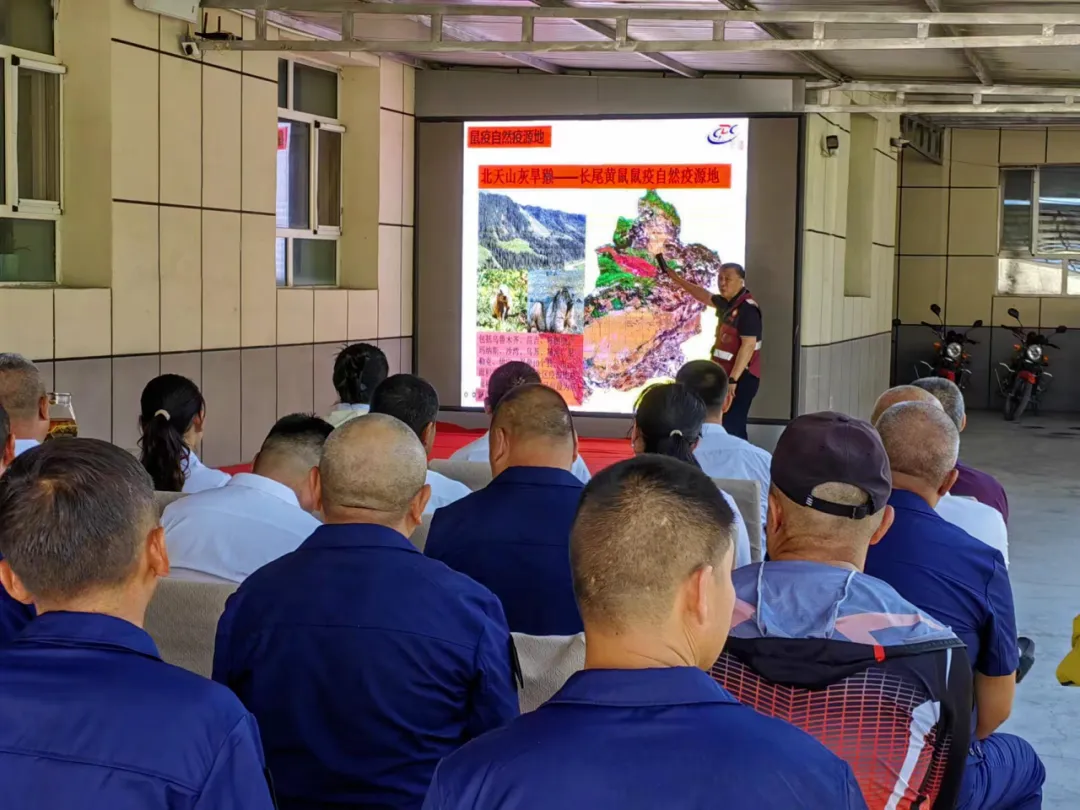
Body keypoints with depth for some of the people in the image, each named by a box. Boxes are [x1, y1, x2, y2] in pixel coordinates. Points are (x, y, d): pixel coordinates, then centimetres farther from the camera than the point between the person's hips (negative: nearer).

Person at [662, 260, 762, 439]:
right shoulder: (728, 303, 12)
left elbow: (748, 345, -23)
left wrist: (733, 379, -28)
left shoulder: (747, 308, -17)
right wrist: (676, 279, 36)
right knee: (729, 425, 13)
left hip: (740, 378, -10)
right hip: (727, 375, 10)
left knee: (733, 426, -17)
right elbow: (705, 296, 32)